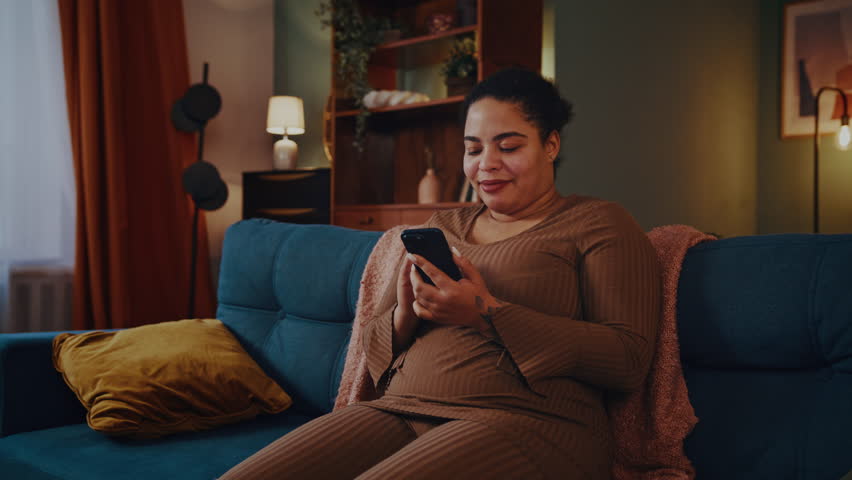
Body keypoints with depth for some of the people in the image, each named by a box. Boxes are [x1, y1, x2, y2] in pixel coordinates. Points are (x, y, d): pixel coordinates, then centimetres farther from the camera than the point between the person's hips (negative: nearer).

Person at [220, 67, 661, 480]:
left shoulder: (598, 224, 6)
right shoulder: (441, 227, 21)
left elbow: (630, 361, -8)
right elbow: (373, 340, 22)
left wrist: (487, 313, -14)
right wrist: (405, 315, -3)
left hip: (523, 421, -5)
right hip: (400, 409, 5)